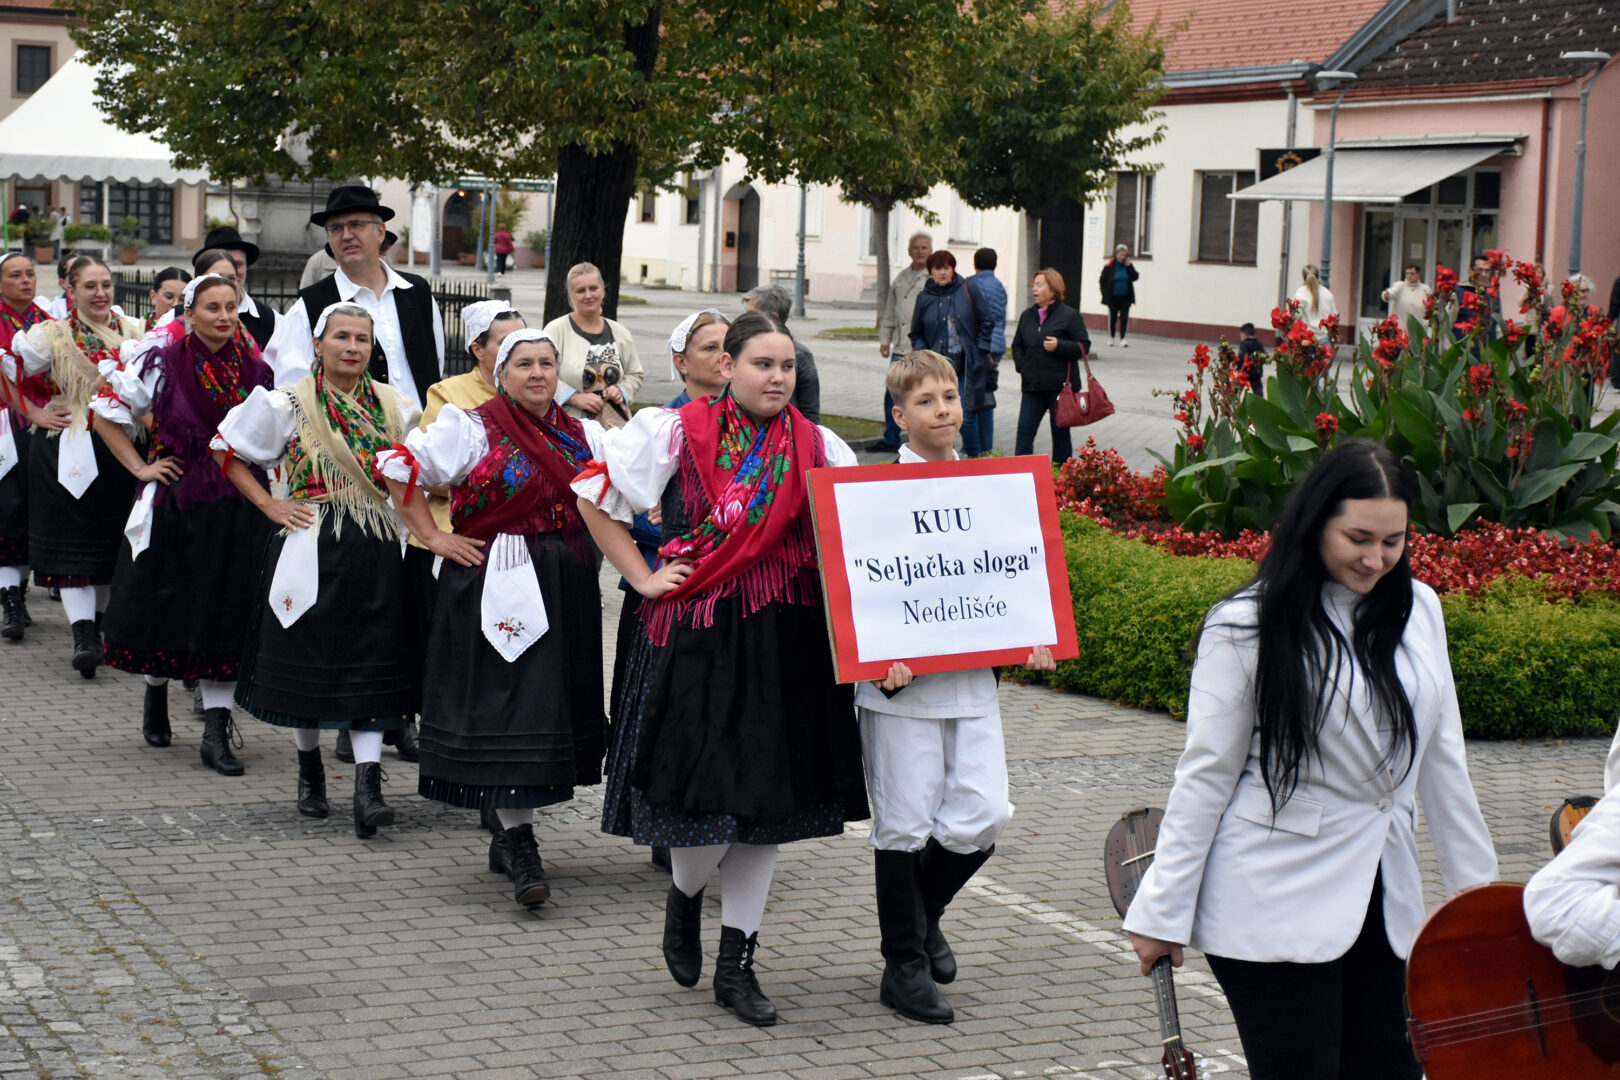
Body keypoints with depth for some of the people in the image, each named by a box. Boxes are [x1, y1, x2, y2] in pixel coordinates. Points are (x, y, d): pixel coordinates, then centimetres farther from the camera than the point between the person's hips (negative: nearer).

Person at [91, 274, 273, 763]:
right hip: (175, 503, -1)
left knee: (225, 618, -2)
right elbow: (106, 413, 4)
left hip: (239, 510, 1)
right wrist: (139, 467, -1)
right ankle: (156, 696, 37)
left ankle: (215, 733, 0)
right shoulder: (162, 361, -4)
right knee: (166, 607, 9)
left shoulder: (255, 366, 3)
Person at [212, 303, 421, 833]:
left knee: (371, 668, -6)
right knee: (310, 660, 7)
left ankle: (368, 788, -10)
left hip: (377, 551, 2)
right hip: (312, 548, -2)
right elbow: (227, 450, 4)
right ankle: (310, 772, 27)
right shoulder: (289, 405, -3)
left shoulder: (393, 405, 7)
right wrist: (269, 505, -3)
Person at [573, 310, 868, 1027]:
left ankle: (736, 963, 17)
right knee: (705, 791, -6)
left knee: (767, 797, 6)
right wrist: (643, 577, -1)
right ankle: (684, 896, 30)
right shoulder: (677, 433, -2)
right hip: (697, 637, -3)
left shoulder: (817, 449, 7)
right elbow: (595, 494, 4)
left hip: (785, 644, 3)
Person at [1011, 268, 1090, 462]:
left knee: (1060, 433, 6)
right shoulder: (1028, 315, 11)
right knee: (1025, 431, -1)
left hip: (1061, 386, -5)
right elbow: (1017, 345, 22)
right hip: (1032, 386, 5)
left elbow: (1084, 346, -7)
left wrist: (1059, 346, -21)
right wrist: (1021, 365, 4)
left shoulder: (1069, 315, -5)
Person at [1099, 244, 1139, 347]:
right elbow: (1102, 281, -1)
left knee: (1124, 317, -6)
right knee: (1112, 317, 8)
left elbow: (1135, 277, -7)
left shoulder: (1128, 265, 1)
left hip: (1125, 297, 1)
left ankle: (1122, 339, -7)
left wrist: (1129, 266, -15)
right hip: (1113, 297, -1)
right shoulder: (1109, 266, -7)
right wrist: (1106, 294, -6)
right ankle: (1111, 338, 24)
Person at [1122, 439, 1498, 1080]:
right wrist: (1162, 912, -5)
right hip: (1274, 907, -5)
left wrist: (1477, 884, 15)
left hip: (1382, 904, 5)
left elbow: (1440, 758, 13)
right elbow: (1205, 774, -6)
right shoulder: (1248, 626, -9)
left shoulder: (1419, 609, 6)